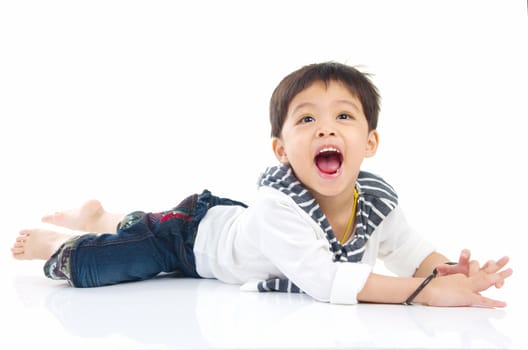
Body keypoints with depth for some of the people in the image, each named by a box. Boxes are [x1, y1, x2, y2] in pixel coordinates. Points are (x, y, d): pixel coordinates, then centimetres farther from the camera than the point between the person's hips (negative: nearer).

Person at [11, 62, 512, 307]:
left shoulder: (377, 197, -26)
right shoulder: (277, 204, -45)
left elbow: (411, 250, -13)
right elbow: (322, 280, -53)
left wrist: (449, 270, -36)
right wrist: (424, 290, -56)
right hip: (196, 232, -6)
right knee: (92, 264, -10)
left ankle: (98, 216, 60)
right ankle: (55, 242, 25)